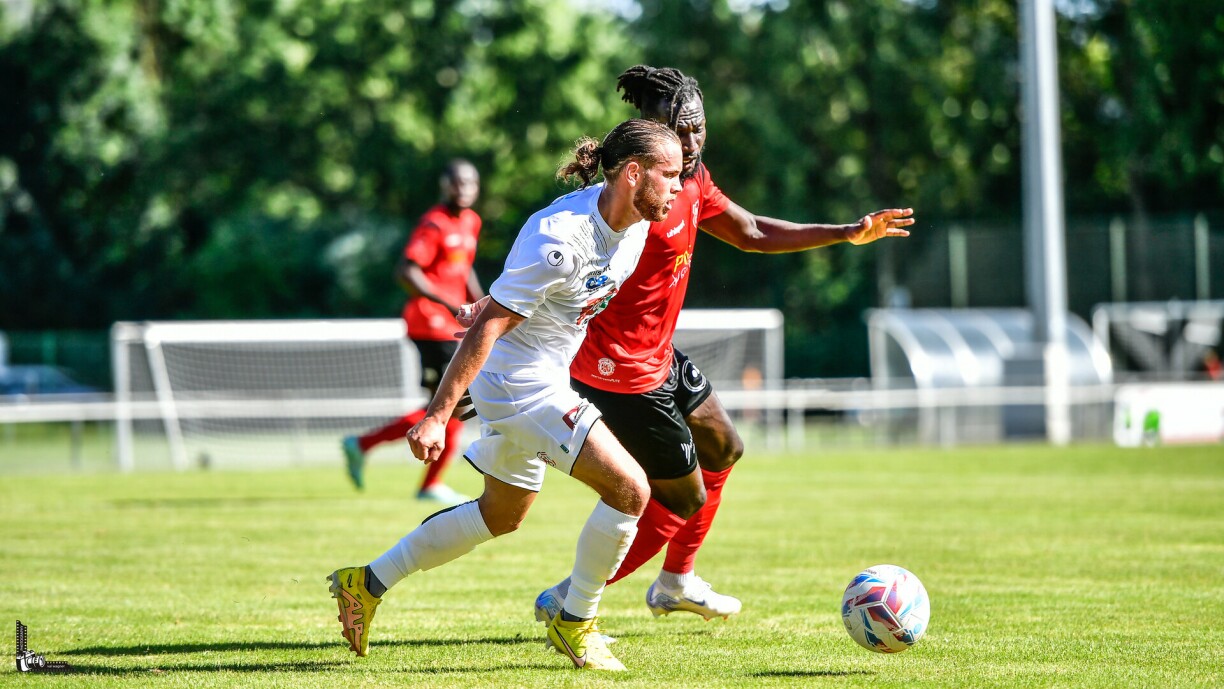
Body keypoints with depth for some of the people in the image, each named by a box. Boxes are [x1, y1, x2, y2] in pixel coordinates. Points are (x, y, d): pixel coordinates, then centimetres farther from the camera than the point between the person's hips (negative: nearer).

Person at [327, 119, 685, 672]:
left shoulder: (633, 224, 0)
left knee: (503, 515, 23)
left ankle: (368, 583, 32)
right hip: (519, 383, -10)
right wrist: (437, 415, -26)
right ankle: (575, 623, 1)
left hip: (545, 381, 10)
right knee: (629, 489, -15)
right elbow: (487, 328, -26)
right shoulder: (561, 237, -28)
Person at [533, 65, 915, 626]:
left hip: (658, 355, 10)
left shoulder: (692, 180, 4)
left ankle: (676, 583, 43)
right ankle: (565, 602, 10)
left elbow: (751, 233, 18)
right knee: (684, 498, 1)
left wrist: (848, 234, 19)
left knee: (722, 451, 27)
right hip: (625, 373, -10)